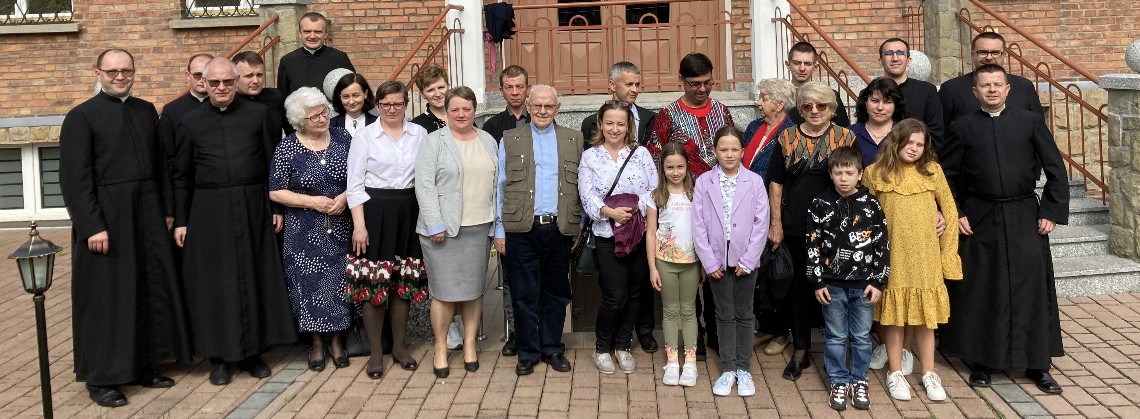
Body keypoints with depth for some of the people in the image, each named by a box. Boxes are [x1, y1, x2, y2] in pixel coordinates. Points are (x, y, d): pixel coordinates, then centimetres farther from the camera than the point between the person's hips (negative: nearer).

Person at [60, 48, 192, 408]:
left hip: (147, 215, 6)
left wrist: (165, 210, 8)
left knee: (151, 290, 10)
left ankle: (142, 365, 24)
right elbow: (74, 178, -11)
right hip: (105, 218, -5)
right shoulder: (81, 117, -6)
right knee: (106, 297, 2)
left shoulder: (146, 111, 11)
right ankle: (101, 378, 14)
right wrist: (92, 226, -17)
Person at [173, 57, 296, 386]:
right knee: (214, 282, 4)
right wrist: (180, 220, 2)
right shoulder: (191, 121, 5)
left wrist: (277, 207, 1)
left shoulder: (259, 114, 4)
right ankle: (220, 356, 14)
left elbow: (273, 165, 5)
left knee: (254, 279, 6)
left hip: (253, 208, 0)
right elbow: (182, 176, 6)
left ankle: (252, 351, 18)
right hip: (209, 212, 0)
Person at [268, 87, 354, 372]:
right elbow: (276, 192, -4)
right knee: (310, 284, 3)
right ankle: (316, 343, 19)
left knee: (339, 282, 7)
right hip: (305, 233, -2)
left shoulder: (343, 138, 0)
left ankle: (336, 340, 23)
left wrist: (346, 196, -12)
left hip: (341, 229, 2)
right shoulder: (287, 149, -6)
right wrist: (312, 202, -14)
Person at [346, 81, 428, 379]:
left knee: (404, 282, 9)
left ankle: (399, 347, 23)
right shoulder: (364, 137, -1)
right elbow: (355, 184, -2)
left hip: (409, 212, 2)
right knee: (373, 283, 0)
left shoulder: (419, 134, 6)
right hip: (375, 211, -2)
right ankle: (375, 353, 13)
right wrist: (359, 225, -9)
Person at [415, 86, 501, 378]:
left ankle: (469, 345, 20)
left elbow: (497, 185, 12)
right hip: (444, 228, -4)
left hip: (479, 228, 4)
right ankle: (440, 349, 11)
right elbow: (425, 186, -8)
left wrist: (499, 225, 7)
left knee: (475, 288, 9)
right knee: (445, 290, -1)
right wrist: (435, 225, -14)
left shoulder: (488, 142, 12)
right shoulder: (434, 142, -2)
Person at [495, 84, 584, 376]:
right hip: (521, 229, -1)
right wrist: (499, 230, 0)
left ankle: (553, 349, 23)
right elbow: (500, 186, 5)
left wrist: (580, 226, 4)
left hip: (559, 229, 1)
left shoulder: (574, 140, 9)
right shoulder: (509, 140, 7)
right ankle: (528, 352, 16)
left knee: (556, 292, 10)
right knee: (524, 294, 4)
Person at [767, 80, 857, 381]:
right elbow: (776, 183, 6)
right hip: (797, 228, 2)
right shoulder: (787, 138, 5)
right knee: (800, 286, 10)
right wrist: (776, 225, 2)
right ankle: (800, 352, 21)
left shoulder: (845, 138, 1)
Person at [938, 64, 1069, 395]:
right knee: (980, 292, 6)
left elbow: (1056, 170, 3)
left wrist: (1051, 212, -3)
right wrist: (955, 214, -3)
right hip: (979, 219, 0)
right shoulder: (963, 127, 2)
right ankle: (980, 362, 18)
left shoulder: (1031, 121, 2)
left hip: (1025, 218, 0)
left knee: (1032, 289, 3)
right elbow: (946, 175, 6)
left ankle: (1038, 364, 14)